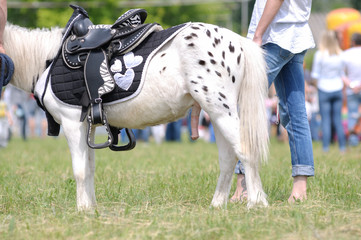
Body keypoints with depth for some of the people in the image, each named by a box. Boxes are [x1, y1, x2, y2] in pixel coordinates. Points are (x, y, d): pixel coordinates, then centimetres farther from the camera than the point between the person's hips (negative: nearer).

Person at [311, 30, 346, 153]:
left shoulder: (320, 54, -10)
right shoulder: (340, 54, 0)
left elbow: (315, 75, -5)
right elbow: (343, 74, 7)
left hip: (324, 89, -3)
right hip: (337, 89, 3)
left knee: (325, 118, 1)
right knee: (338, 118, 8)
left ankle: (326, 146, -2)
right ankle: (342, 146, 7)